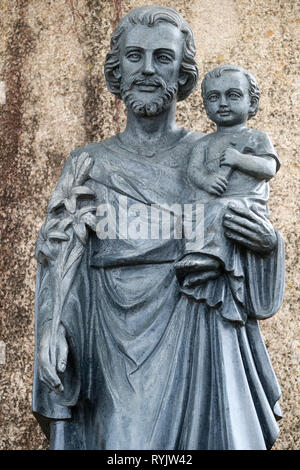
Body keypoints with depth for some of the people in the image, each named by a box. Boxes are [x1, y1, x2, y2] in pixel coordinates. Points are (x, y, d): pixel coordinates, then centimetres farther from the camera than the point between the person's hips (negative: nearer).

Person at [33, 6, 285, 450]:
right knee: (125, 437, 2)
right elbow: (61, 260, 2)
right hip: (116, 343, 0)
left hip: (198, 338, 0)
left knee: (207, 431, 2)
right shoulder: (89, 164, 8)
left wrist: (269, 242, -11)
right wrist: (52, 328, -13)